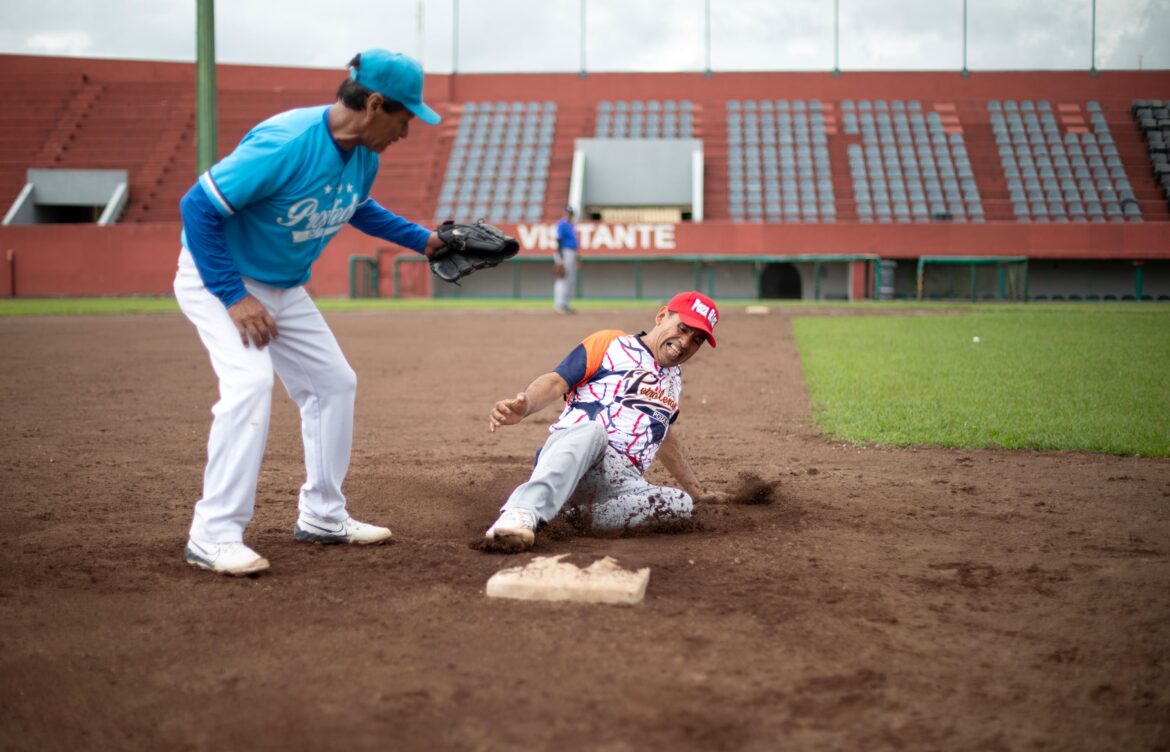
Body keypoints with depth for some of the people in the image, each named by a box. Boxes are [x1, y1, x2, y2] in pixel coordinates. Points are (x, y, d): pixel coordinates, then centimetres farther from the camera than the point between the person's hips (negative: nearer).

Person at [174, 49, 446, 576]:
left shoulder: (364, 157, -6)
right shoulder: (285, 145, -33)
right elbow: (198, 206, -29)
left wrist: (422, 240, 10)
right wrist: (234, 297, -29)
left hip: (286, 289, 9)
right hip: (217, 277, -9)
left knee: (334, 383, 10)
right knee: (250, 381, -27)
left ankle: (322, 516, 24)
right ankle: (213, 536, -21)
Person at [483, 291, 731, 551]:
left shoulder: (674, 378, 30)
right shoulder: (609, 343, 11)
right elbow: (556, 381, -1)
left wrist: (697, 490, 47)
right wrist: (523, 406, -22)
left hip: (621, 485, 5)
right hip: (566, 455, -5)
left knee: (680, 505, -26)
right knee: (591, 429, -41)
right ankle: (522, 513, -61)